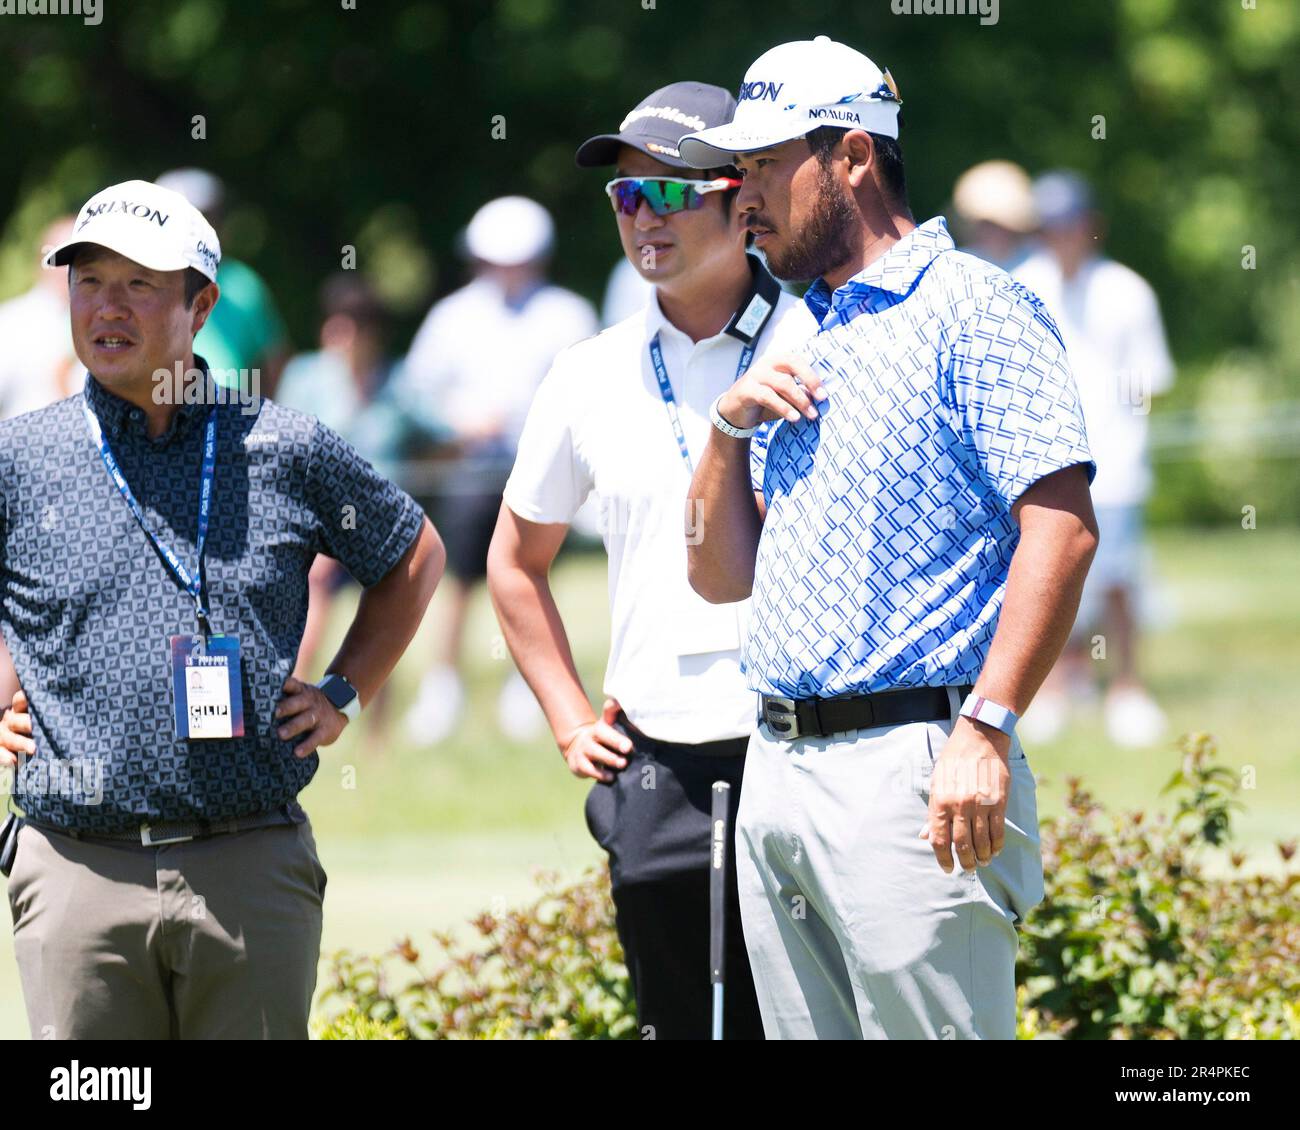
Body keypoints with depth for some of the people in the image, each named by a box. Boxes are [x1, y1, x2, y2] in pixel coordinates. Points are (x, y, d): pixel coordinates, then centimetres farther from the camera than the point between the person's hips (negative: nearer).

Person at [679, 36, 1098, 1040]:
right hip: (777, 763, 9)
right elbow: (722, 577, 24)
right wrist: (728, 430, 6)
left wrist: (987, 731, -22)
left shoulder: (969, 306, -5)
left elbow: (1062, 528, -15)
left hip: (908, 767, -8)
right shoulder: (801, 347, 22)